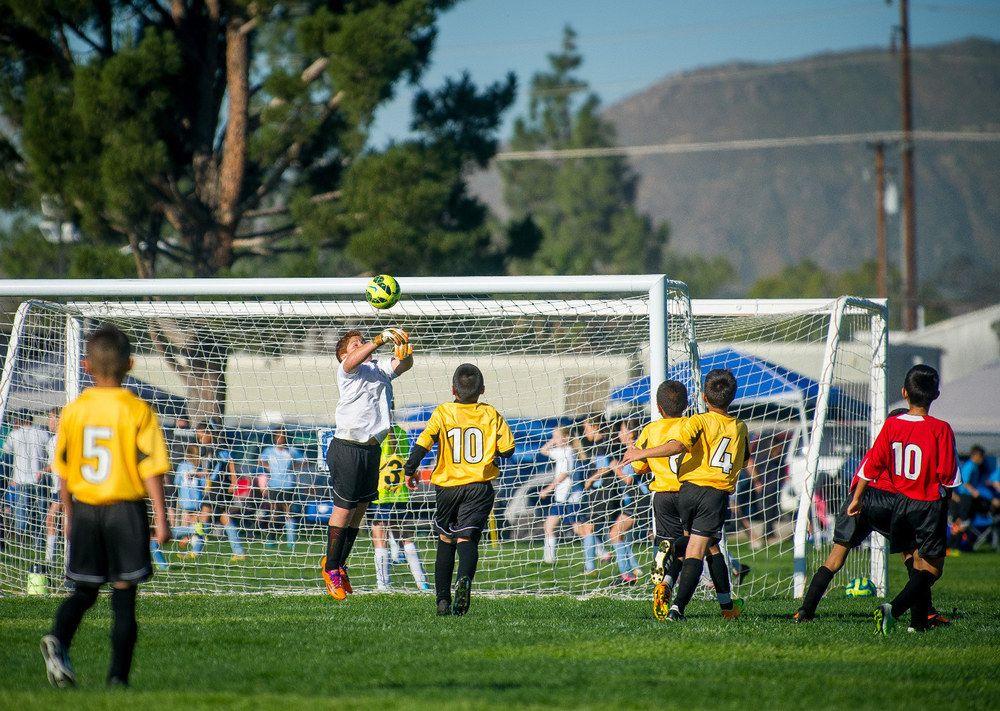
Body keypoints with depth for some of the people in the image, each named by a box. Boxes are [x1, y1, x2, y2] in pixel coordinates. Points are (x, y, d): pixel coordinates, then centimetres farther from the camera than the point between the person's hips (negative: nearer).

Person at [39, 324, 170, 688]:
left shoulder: (72, 412, 1)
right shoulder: (138, 412, -8)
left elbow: (63, 471, 8)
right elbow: (151, 468, -11)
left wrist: (69, 515, 19)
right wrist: (161, 520, -8)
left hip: (84, 509, 3)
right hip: (126, 509, -3)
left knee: (84, 590, 14)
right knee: (124, 596, 4)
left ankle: (58, 639, -13)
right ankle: (118, 676, 2)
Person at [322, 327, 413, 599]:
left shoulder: (380, 367, 17)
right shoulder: (346, 370, -1)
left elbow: (404, 364, 3)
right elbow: (354, 361, -23)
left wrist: (404, 348, -20)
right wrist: (381, 339, -33)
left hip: (372, 448, 7)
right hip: (347, 446, -7)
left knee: (360, 509, 10)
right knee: (344, 507, -4)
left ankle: (339, 563, 21)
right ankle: (331, 567, 6)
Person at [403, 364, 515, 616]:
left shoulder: (443, 412, -1)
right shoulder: (490, 414, 1)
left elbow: (424, 441, -11)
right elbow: (507, 448, -2)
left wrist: (410, 470, 2)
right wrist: (494, 455, 21)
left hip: (447, 486, 1)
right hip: (480, 487, -1)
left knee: (445, 540, 16)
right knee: (466, 538, -9)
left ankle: (443, 598, 14)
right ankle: (465, 581, -39)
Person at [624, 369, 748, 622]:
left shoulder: (699, 422, -4)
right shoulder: (740, 427, 9)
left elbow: (678, 445, -23)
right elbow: (743, 459, 26)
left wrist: (642, 453, -17)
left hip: (689, 489, 0)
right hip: (718, 494, 0)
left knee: (711, 547, 19)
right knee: (695, 552, -2)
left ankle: (727, 604, 26)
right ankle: (677, 607, -17)